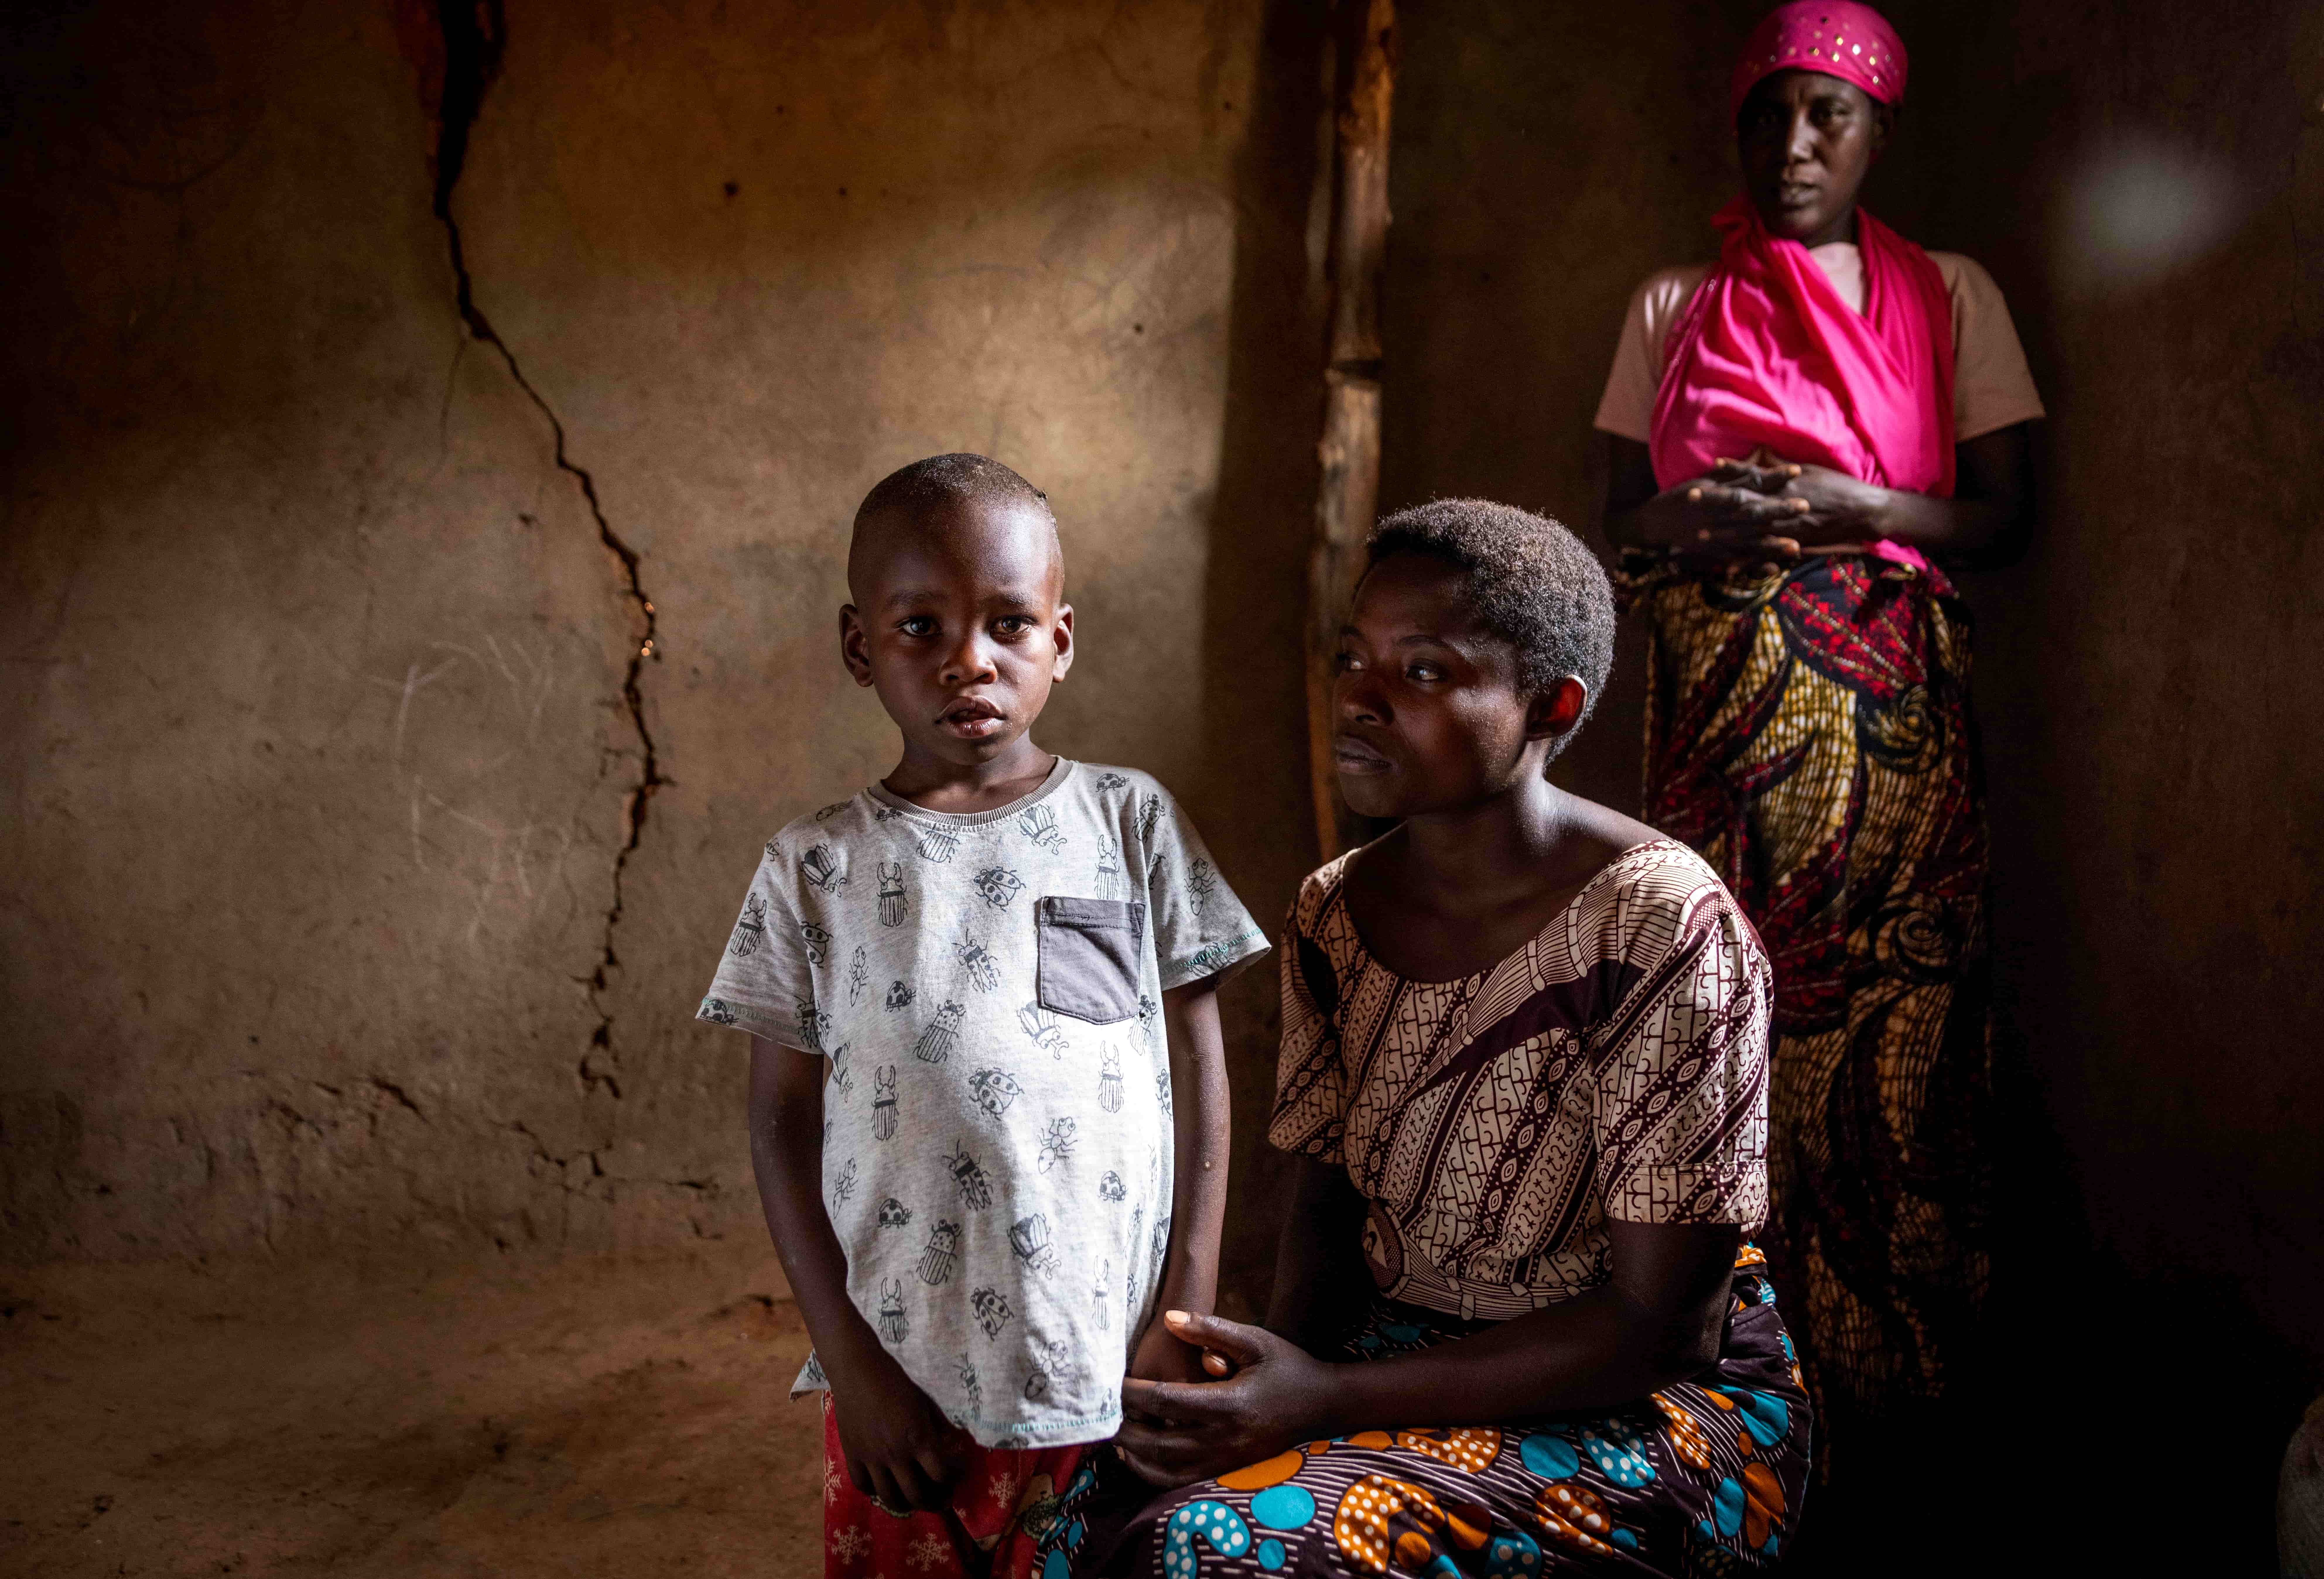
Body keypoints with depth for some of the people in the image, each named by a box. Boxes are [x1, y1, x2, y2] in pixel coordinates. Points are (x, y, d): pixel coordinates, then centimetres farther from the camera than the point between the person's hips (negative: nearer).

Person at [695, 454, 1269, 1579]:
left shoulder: (1131, 823, 0)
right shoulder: (817, 869, 0)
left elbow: (1198, 1066, 2)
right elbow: (784, 1119, 2)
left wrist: (1188, 1314, -2)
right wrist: (850, 1361, -3)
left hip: (1115, 1370, 0)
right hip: (909, 1387, 0)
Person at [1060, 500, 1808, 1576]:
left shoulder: (1661, 928, -18)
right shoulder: (1332, 915, 3)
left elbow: (1662, 1326, -17)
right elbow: (1327, 1210, 9)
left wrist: (1333, 1398, -23)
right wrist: (1278, 1377, -14)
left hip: (1650, 1410, -5)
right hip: (1405, 1356, 6)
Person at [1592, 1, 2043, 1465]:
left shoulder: (1949, 295, 11)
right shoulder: (1675, 303, 14)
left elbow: (2005, 516, 5)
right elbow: (1624, 518, 11)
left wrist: (1851, 507, -12)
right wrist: (1713, 520, -11)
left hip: (1891, 698, 0)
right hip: (1722, 694, 1)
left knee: (1891, 1022, -4)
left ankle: (1883, 1373, 6)